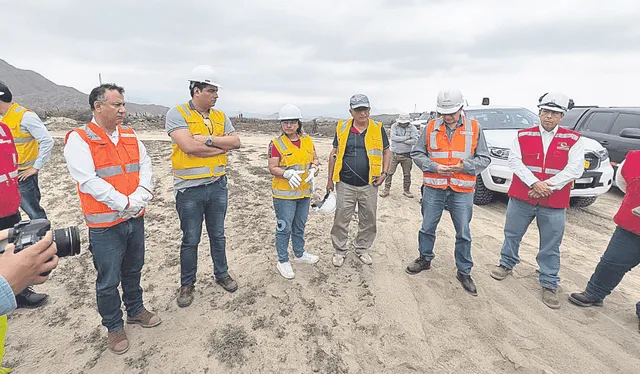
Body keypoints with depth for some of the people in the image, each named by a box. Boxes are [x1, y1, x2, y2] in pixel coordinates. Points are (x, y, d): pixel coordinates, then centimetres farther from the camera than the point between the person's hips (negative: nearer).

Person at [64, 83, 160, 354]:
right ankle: (114, 327, 28)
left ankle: (136, 310, 40)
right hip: (105, 224, -5)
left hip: (135, 219, 5)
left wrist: (140, 197, -14)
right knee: (108, 280, 8)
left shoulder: (130, 135, 8)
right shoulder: (78, 139, -10)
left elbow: (145, 166, 2)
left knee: (133, 270, 20)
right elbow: (88, 182, -18)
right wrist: (125, 204, -18)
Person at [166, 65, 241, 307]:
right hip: (189, 188, -4)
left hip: (218, 185, 4)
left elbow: (236, 142, -4)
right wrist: (222, 145, -12)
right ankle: (187, 284, 29)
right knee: (190, 240, 9)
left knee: (218, 235, 17)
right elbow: (189, 145, -23)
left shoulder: (221, 117, 8)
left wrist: (207, 139, -16)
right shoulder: (177, 114, -8)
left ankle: (221, 274, 36)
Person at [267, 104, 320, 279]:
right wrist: (287, 173, -30)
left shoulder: (307, 140, 5)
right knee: (284, 228, 4)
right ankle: (282, 261, 22)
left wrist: (313, 170, -10)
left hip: (305, 192, 5)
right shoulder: (276, 143, -10)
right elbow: (273, 168, -12)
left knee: (300, 226, 21)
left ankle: (300, 254, 40)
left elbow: (315, 159, 12)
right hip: (284, 194, -5)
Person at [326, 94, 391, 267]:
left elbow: (386, 151, 11)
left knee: (368, 220, 12)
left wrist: (384, 173, -2)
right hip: (345, 185, -1)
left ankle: (362, 249, 32)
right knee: (341, 220, 6)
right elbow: (334, 153, 7)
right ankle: (340, 250, 24)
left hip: (369, 185, 1)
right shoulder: (342, 128, 0)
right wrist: (330, 179, 6)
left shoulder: (378, 129, 1)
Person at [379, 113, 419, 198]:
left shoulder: (412, 128, -2)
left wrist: (400, 140, -15)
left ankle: (406, 190, 26)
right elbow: (393, 137, -17)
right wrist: (407, 138, -14)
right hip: (394, 154, 0)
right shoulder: (394, 126, -1)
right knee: (389, 172, 2)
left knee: (407, 174, 10)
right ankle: (386, 189, 14)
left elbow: (415, 140, -16)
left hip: (406, 155, 0)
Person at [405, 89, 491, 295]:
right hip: (433, 188, 1)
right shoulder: (430, 127, 2)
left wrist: (465, 166, -13)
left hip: (462, 190, 0)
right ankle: (425, 259, 34)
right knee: (427, 228, 12)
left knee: (463, 233, 7)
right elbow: (416, 153, 4)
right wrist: (434, 166, -11)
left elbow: (484, 158, 5)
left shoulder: (474, 128, 2)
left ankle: (464, 272, 24)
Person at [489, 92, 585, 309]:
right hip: (521, 198, 1)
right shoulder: (523, 135, 2)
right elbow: (514, 161, -7)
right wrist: (534, 183, -18)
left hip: (554, 204, 0)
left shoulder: (573, 140, 0)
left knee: (551, 247, 9)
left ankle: (549, 285, 23)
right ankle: (507, 264, 38)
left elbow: (575, 169, -8)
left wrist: (548, 186, -18)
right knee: (512, 235, 16)